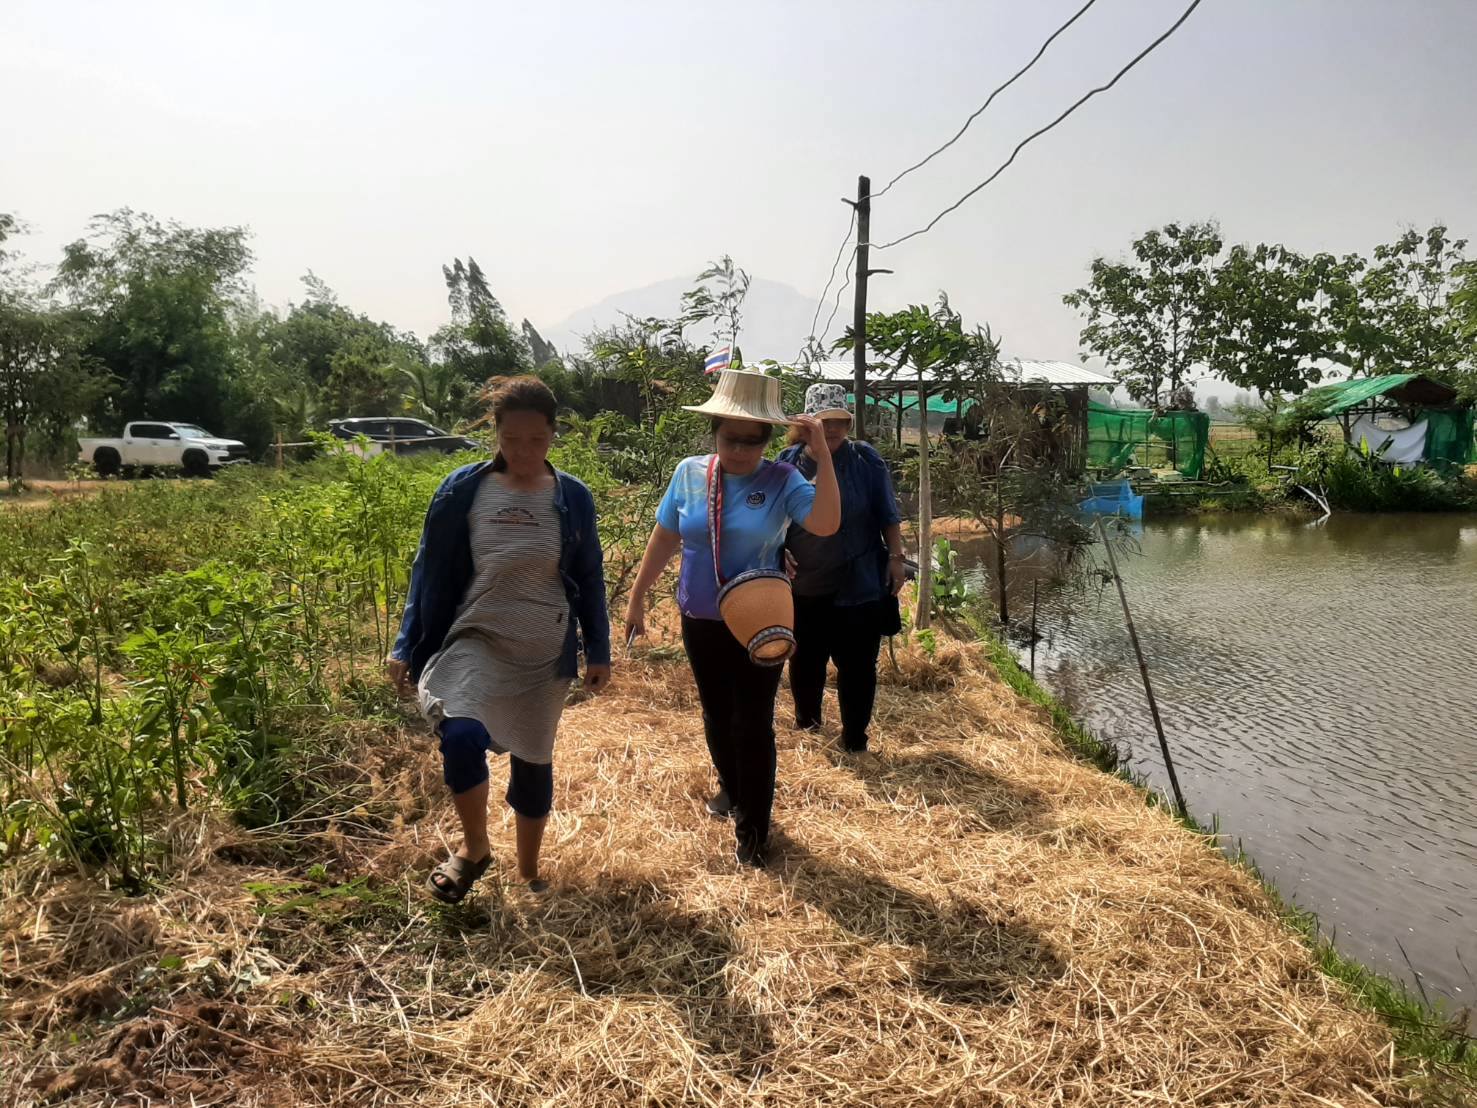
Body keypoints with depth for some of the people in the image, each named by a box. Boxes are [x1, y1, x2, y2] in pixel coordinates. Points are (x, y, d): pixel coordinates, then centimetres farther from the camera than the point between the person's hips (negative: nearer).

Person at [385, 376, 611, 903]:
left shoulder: (573, 498, -2)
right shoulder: (463, 490, -6)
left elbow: (590, 578, 6)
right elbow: (431, 573, 0)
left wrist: (598, 651, 6)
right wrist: (406, 647, -3)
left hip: (546, 654, 2)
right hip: (476, 641, -1)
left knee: (533, 761, 11)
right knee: (462, 737, -26)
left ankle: (529, 873, 34)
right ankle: (474, 848, 2)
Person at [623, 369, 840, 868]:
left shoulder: (781, 480, -13)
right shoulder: (690, 473, -5)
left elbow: (826, 523, -29)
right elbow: (664, 538, 4)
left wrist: (822, 453, -32)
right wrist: (637, 596, 8)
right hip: (700, 621, 4)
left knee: (753, 723, 3)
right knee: (716, 715, 20)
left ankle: (753, 826, 19)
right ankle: (732, 789, 45)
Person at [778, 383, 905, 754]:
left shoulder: (866, 460, -6)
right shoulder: (788, 462, -1)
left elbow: (888, 515, 0)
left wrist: (896, 559, -4)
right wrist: (779, 552, -5)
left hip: (858, 586, -2)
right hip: (803, 585, 2)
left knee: (857, 664, 4)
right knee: (805, 660, 16)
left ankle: (854, 738, 20)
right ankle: (806, 720, 40)